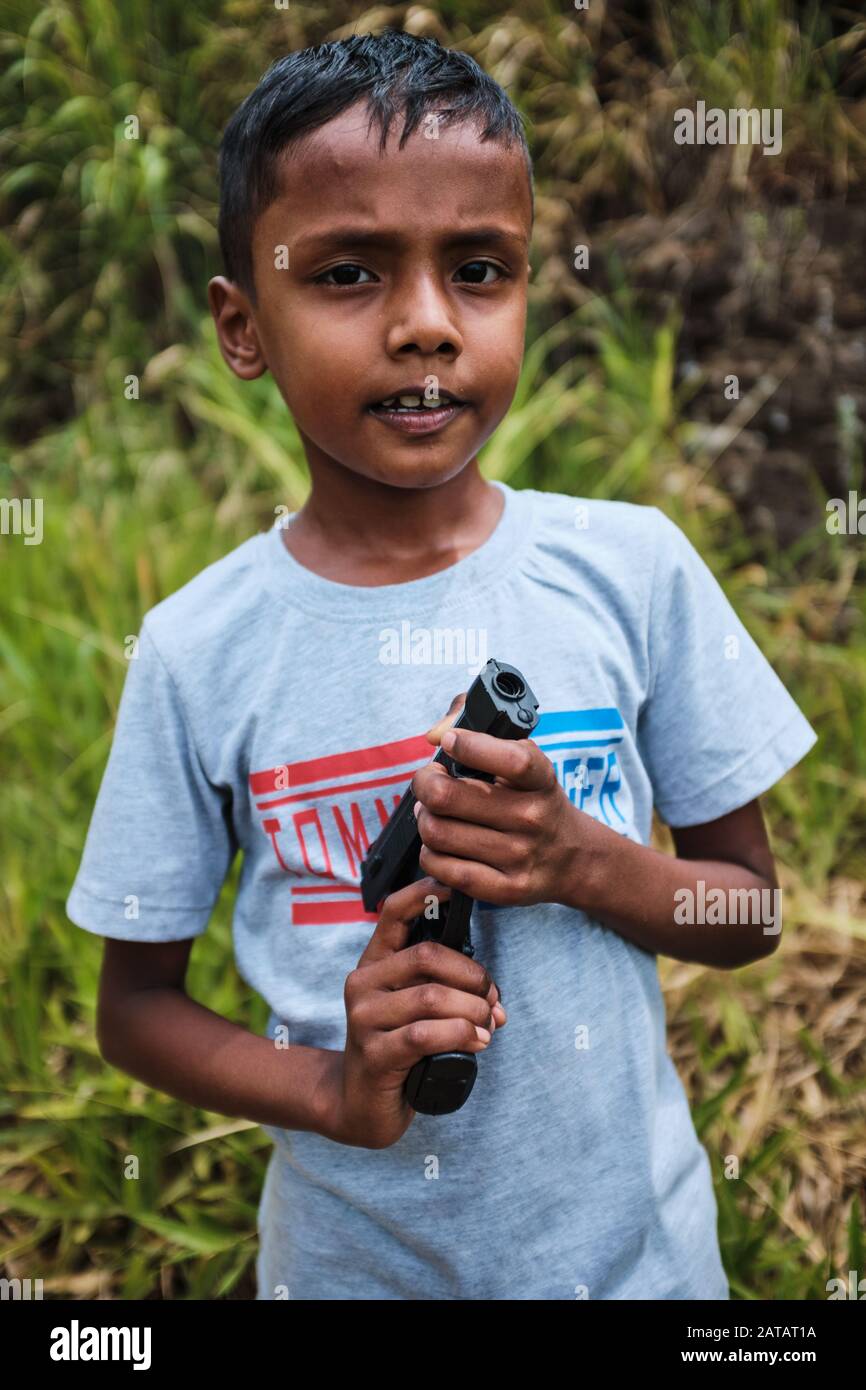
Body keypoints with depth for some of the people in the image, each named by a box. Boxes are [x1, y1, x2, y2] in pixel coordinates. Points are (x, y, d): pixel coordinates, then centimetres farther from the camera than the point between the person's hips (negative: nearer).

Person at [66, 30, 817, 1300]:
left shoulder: (632, 568, -10)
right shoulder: (198, 650, -12)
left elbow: (751, 912, -1)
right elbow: (135, 1000, -2)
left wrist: (582, 861, -19)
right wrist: (331, 1091, -18)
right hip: (353, 1254, -1)